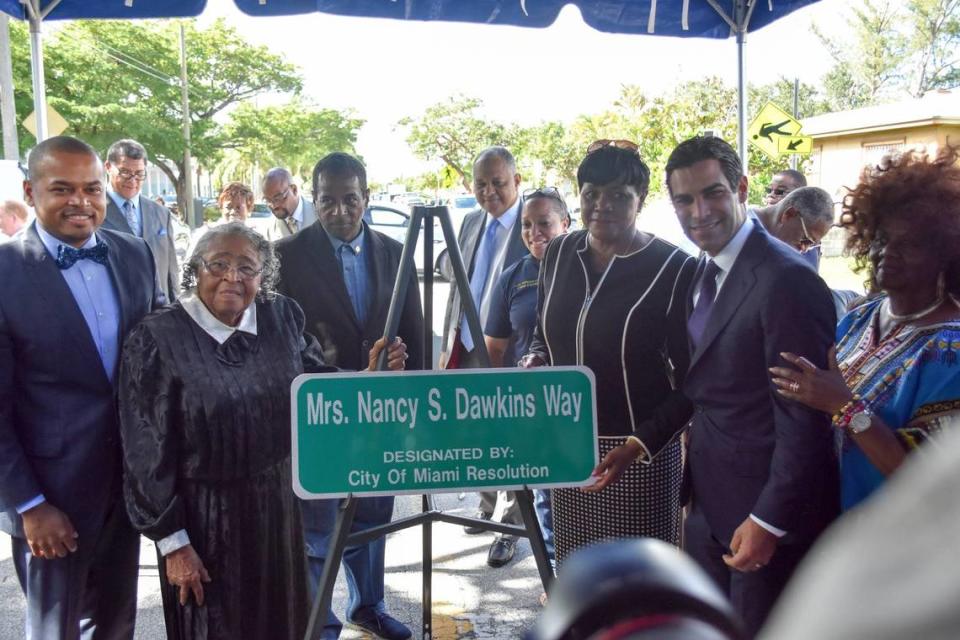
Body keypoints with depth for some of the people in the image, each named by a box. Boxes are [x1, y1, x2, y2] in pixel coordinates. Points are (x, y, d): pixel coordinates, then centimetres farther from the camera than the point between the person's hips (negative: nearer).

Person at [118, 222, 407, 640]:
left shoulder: (283, 318, -2)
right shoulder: (156, 339, -14)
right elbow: (147, 455, -13)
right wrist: (173, 543, -12)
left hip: (279, 508, 4)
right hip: (204, 519, -4)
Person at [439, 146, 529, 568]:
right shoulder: (471, 223, 12)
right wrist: (447, 345, 15)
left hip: (512, 354, -7)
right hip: (467, 349, 7)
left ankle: (509, 528, 15)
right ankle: (489, 506, 36)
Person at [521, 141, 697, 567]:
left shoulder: (674, 269, -13)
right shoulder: (559, 253, 4)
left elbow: (690, 382, -11)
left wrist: (640, 445, -21)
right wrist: (534, 361, -5)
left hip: (637, 451, -5)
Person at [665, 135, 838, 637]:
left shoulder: (787, 280, -22)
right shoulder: (702, 272, 6)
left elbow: (805, 419, -22)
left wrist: (769, 522, -20)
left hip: (765, 508, -8)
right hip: (708, 500, 8)